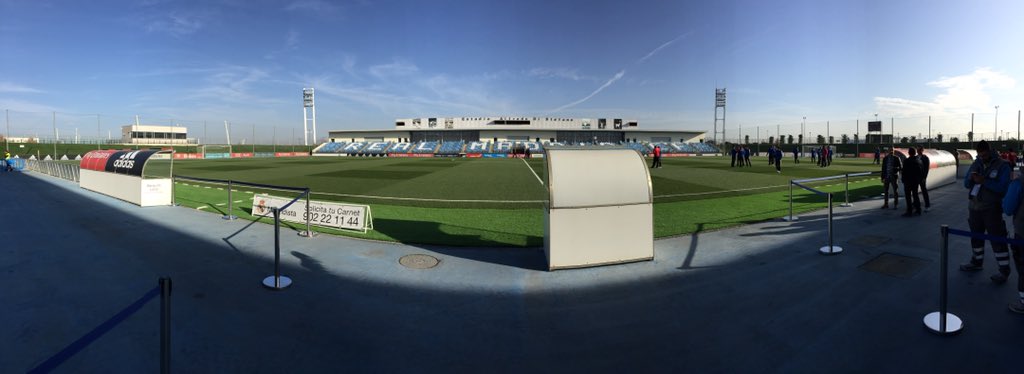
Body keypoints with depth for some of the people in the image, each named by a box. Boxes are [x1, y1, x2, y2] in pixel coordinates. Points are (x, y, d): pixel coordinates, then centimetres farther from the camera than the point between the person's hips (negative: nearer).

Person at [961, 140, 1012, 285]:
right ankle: (976, 262, 32)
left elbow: (1003, 187, -19)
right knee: (976, 236, 17)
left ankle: (1004, 270, 4)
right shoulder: (976, 164, 7)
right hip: (974, 207, 6)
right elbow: (966, 184, 7)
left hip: (991, 209, -6)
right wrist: (971, 179, -14)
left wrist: (984, 181, -26)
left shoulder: (1002, 166, -9)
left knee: (997, 239, -3)